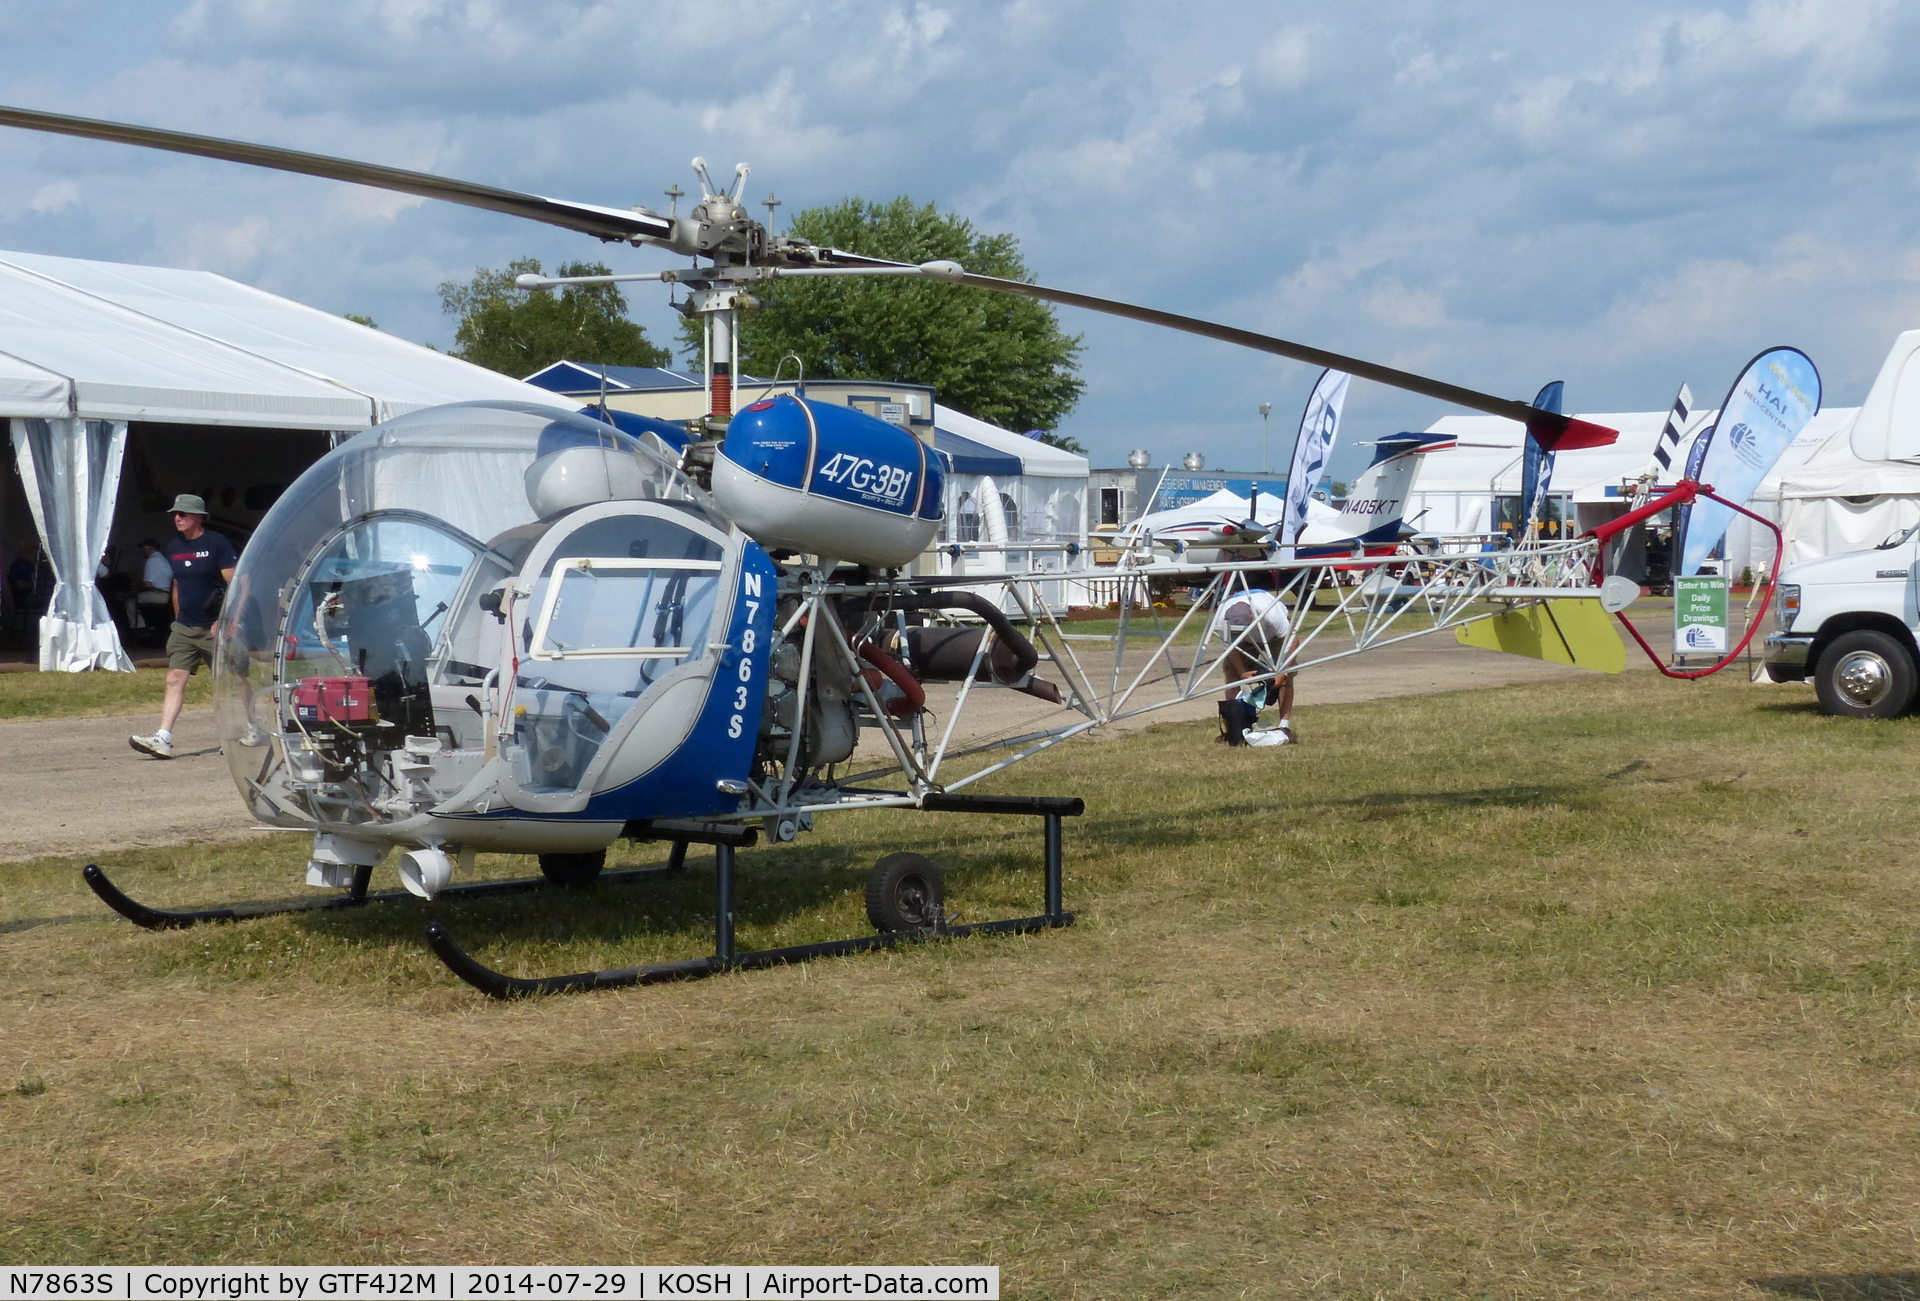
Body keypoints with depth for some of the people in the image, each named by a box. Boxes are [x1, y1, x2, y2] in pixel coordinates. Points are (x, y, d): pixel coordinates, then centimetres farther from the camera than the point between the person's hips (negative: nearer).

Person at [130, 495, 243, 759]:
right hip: (184, 626, 6)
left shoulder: (216, 543, -9)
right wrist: (178, 619, 18)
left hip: (214, 628, -6)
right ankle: (163, 739, -14)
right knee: (175, 679, -6)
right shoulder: (174, 547, 11)